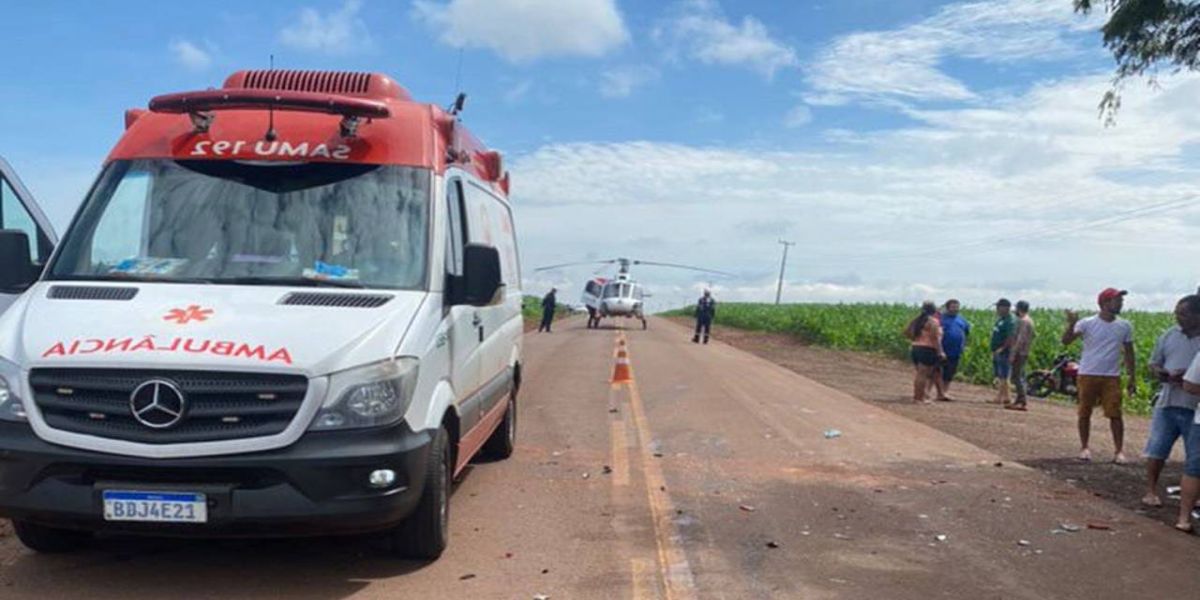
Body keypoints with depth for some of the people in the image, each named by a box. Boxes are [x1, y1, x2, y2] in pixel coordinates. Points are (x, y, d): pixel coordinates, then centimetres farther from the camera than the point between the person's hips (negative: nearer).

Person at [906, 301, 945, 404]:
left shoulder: (916, 320, 11)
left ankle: (916, 396, 18)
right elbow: (935, 338, -18)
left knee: (917, 373, 14)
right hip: (928, 350, -8)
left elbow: (906, 332, 14)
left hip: (915, 348, 8)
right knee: (923, 375, -4)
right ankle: (919, 398, -3)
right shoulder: (933, 321, -12)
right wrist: (940, 352, -15)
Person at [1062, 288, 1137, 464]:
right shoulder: (1087, 323, -6)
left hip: (1112, 377, 2)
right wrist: (1071, 325, -32)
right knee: (1085, 413, 7)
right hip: (1088, 375, -2)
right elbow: (1066, 341, -14)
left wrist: (1133, 378, 9)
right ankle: (1084, 447, 19)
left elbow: (1129, 354, 12)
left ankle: (1119, 451, 3)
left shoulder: (1125, 326, 4)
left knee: (1115, 414, -4)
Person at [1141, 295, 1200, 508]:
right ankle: (1151, 491, 13)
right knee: (1156, 449, 3)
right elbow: (1154, 363, 13)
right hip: (1167, 403, 3)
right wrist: (1158, 372, -9)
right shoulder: (1169, 335, 7)